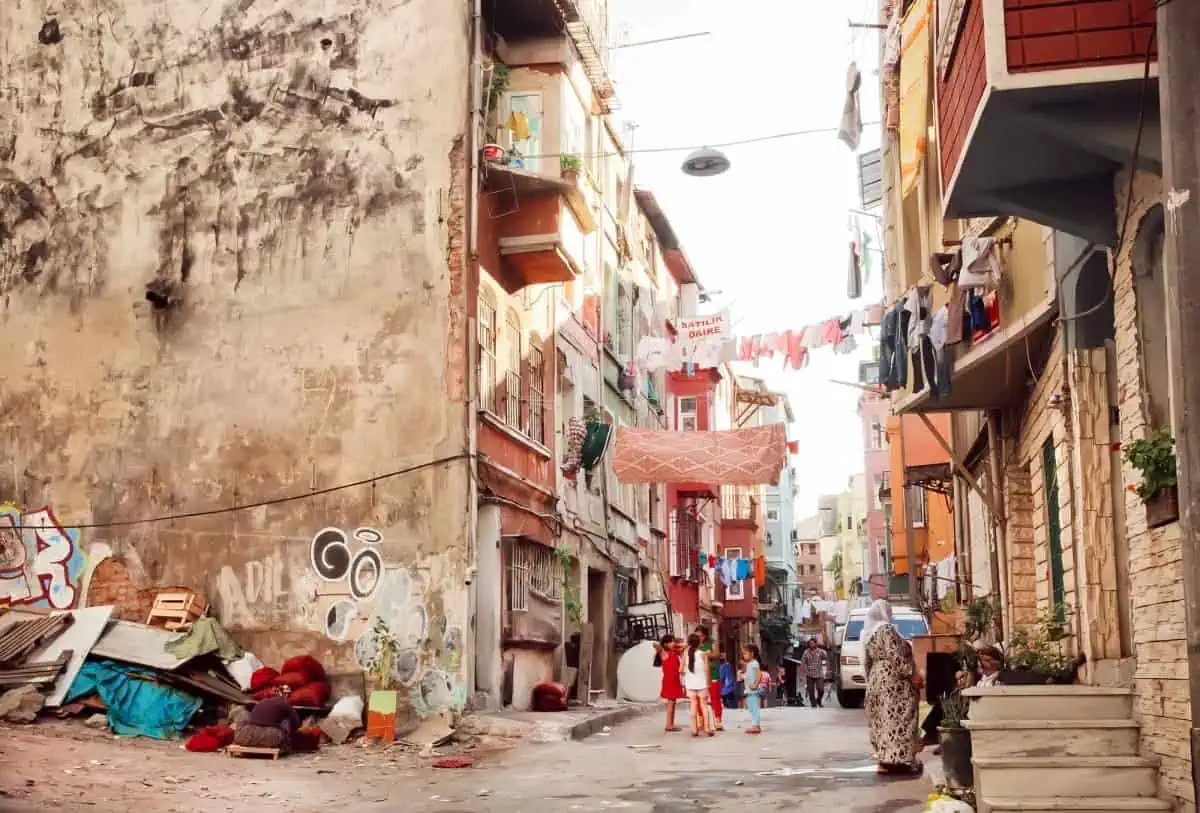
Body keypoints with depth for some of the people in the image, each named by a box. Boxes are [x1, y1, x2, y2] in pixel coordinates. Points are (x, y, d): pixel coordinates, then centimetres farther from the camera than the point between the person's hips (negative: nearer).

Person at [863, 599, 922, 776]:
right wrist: (911, 673, -12)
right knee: (895, 717, -8)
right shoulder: (886, 629, -12)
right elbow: (896, 656, -18)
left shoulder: (868, 633, 14)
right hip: (892, 679, -9)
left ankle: (883, 758, 11)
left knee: (882, 718, 9)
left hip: (877, 678, 9)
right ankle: (895, 759, -11)